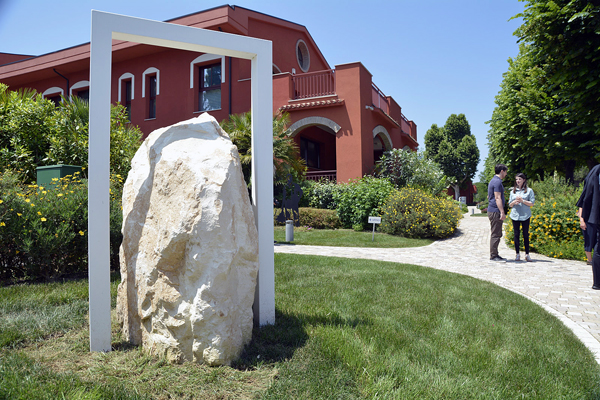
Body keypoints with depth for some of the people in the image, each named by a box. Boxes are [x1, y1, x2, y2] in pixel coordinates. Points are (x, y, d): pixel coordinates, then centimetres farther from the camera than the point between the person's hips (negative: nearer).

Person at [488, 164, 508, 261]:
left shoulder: (493, 180, 18)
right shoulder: (497, 182, -14)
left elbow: (489, 196, 26)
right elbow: (497, 198, -20)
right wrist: (502, 212, -22)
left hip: (492, 210, 10)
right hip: (495, 211, -10)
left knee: (497, 234, 13)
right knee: (496, 234, -6)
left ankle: (494, 255, 18)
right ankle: (493, 255, -2)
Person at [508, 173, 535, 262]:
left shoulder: (529, 191, 3)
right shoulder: (513, 191, 13)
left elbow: (532, 203, -1)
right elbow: (510, 204, 13)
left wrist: (522, 201, -13)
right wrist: (514, 202, -8)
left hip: (525, 216, -2)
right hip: (515, 215, 2)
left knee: (526, 235, 2)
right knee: (516, 234, 3)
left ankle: (527, 254, 10)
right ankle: (517, 254, 9)